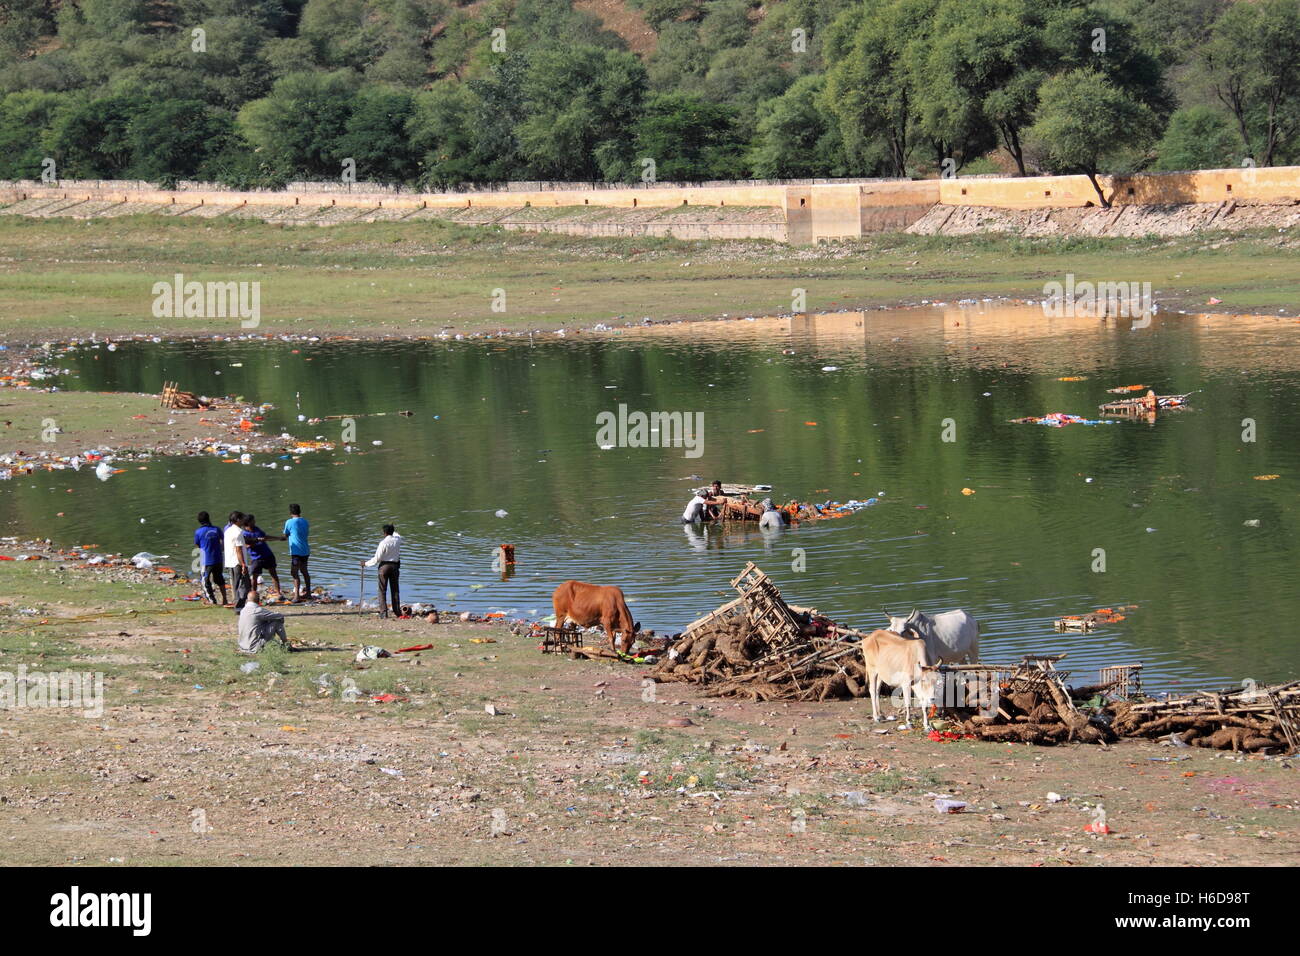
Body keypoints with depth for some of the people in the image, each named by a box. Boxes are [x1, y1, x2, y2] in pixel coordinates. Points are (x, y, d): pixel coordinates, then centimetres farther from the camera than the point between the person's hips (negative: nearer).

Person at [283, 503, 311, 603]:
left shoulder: (289, 522, -9)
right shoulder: (304, 521, 8)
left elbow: (286, 536, 2)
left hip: (296, 551, -7)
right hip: (305, 550, 7)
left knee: (294, 573, -8)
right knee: (304, 571, 18)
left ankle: (297, 595, -18)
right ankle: (308, 593, 26)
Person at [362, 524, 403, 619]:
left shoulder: (383, 543, -15)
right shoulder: (397, 540, 0)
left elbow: (377, 559, -14)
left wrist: (366, 564, -2)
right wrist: (392, 530, 48)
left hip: (384, 565, -5)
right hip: (395, 566, 5)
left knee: (382, 590, 0)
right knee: (395, 590, 12)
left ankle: (383, 612, -7)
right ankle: (397, 612, 12)